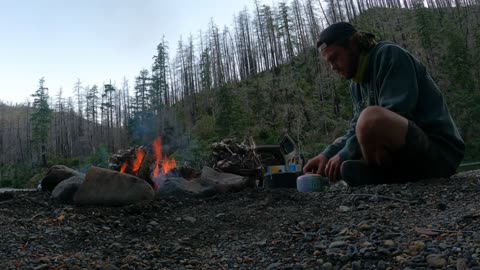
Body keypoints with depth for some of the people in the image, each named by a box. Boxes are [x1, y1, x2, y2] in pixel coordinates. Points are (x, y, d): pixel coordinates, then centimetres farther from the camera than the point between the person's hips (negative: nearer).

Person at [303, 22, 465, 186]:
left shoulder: (389, 54, -9)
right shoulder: (357, 84, 14)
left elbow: (394, 114, -21)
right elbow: (358, 131, 11)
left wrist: (345, 155, -19)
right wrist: (327, 154, -7)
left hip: (439, 150, -9)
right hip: (404, 151, 9)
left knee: (372, 117, -35)